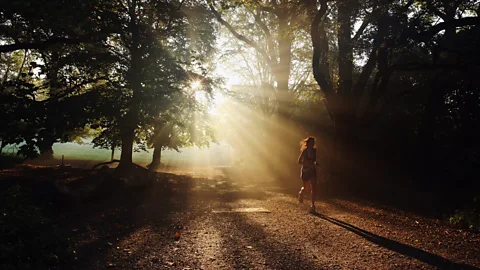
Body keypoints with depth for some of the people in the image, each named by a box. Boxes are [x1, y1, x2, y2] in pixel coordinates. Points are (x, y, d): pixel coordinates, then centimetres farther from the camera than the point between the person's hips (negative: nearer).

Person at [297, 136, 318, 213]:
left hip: (313, 171, 3)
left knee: (314, 188, -8)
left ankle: (312, 205, -3)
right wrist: (309, 164, -22)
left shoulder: (314, 150, 2)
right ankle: (301, 192, 47)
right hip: (305, 171, -3)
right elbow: (299, 161, -12)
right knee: (306, 188, 10)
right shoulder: (304, 151, -12)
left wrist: (315, 163, -4)